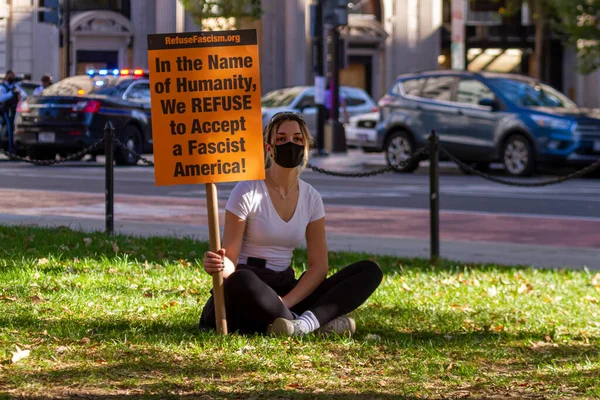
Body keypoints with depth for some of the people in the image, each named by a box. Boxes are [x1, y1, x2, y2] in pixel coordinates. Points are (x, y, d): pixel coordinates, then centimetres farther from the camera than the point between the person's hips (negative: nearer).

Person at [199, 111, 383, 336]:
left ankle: (308, 321, -36)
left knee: (370, 271, -11)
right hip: (248, 293, -5)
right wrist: (220, 266, -37)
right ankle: (322, 323, -31)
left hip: (286, 289, 6)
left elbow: (319, 265, 1)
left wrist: (286, 302, -18)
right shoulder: (247, 192, -8)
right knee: (240, 281, -43)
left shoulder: (310, 198, 7)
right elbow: (230, 261, -10)